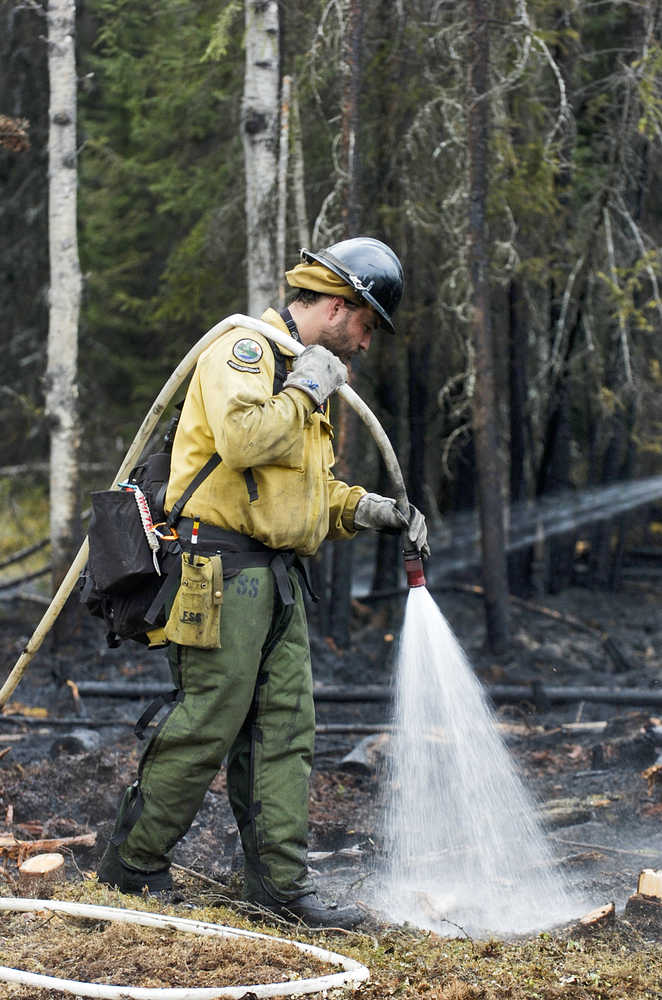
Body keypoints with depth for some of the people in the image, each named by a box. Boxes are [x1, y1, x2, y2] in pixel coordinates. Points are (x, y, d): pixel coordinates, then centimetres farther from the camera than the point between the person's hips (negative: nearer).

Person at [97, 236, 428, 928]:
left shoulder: (308, 371, 25)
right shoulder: (246, 350, -7)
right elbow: (242, 439, -26)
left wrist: (368, 510, 12)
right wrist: (305, 391, -12)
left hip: (278, 575, 10)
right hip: (224, 565, -10)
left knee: (285, 730, 5)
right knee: (208, 721, -8)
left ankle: (281, 880, 7)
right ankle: (133, 862, 4)